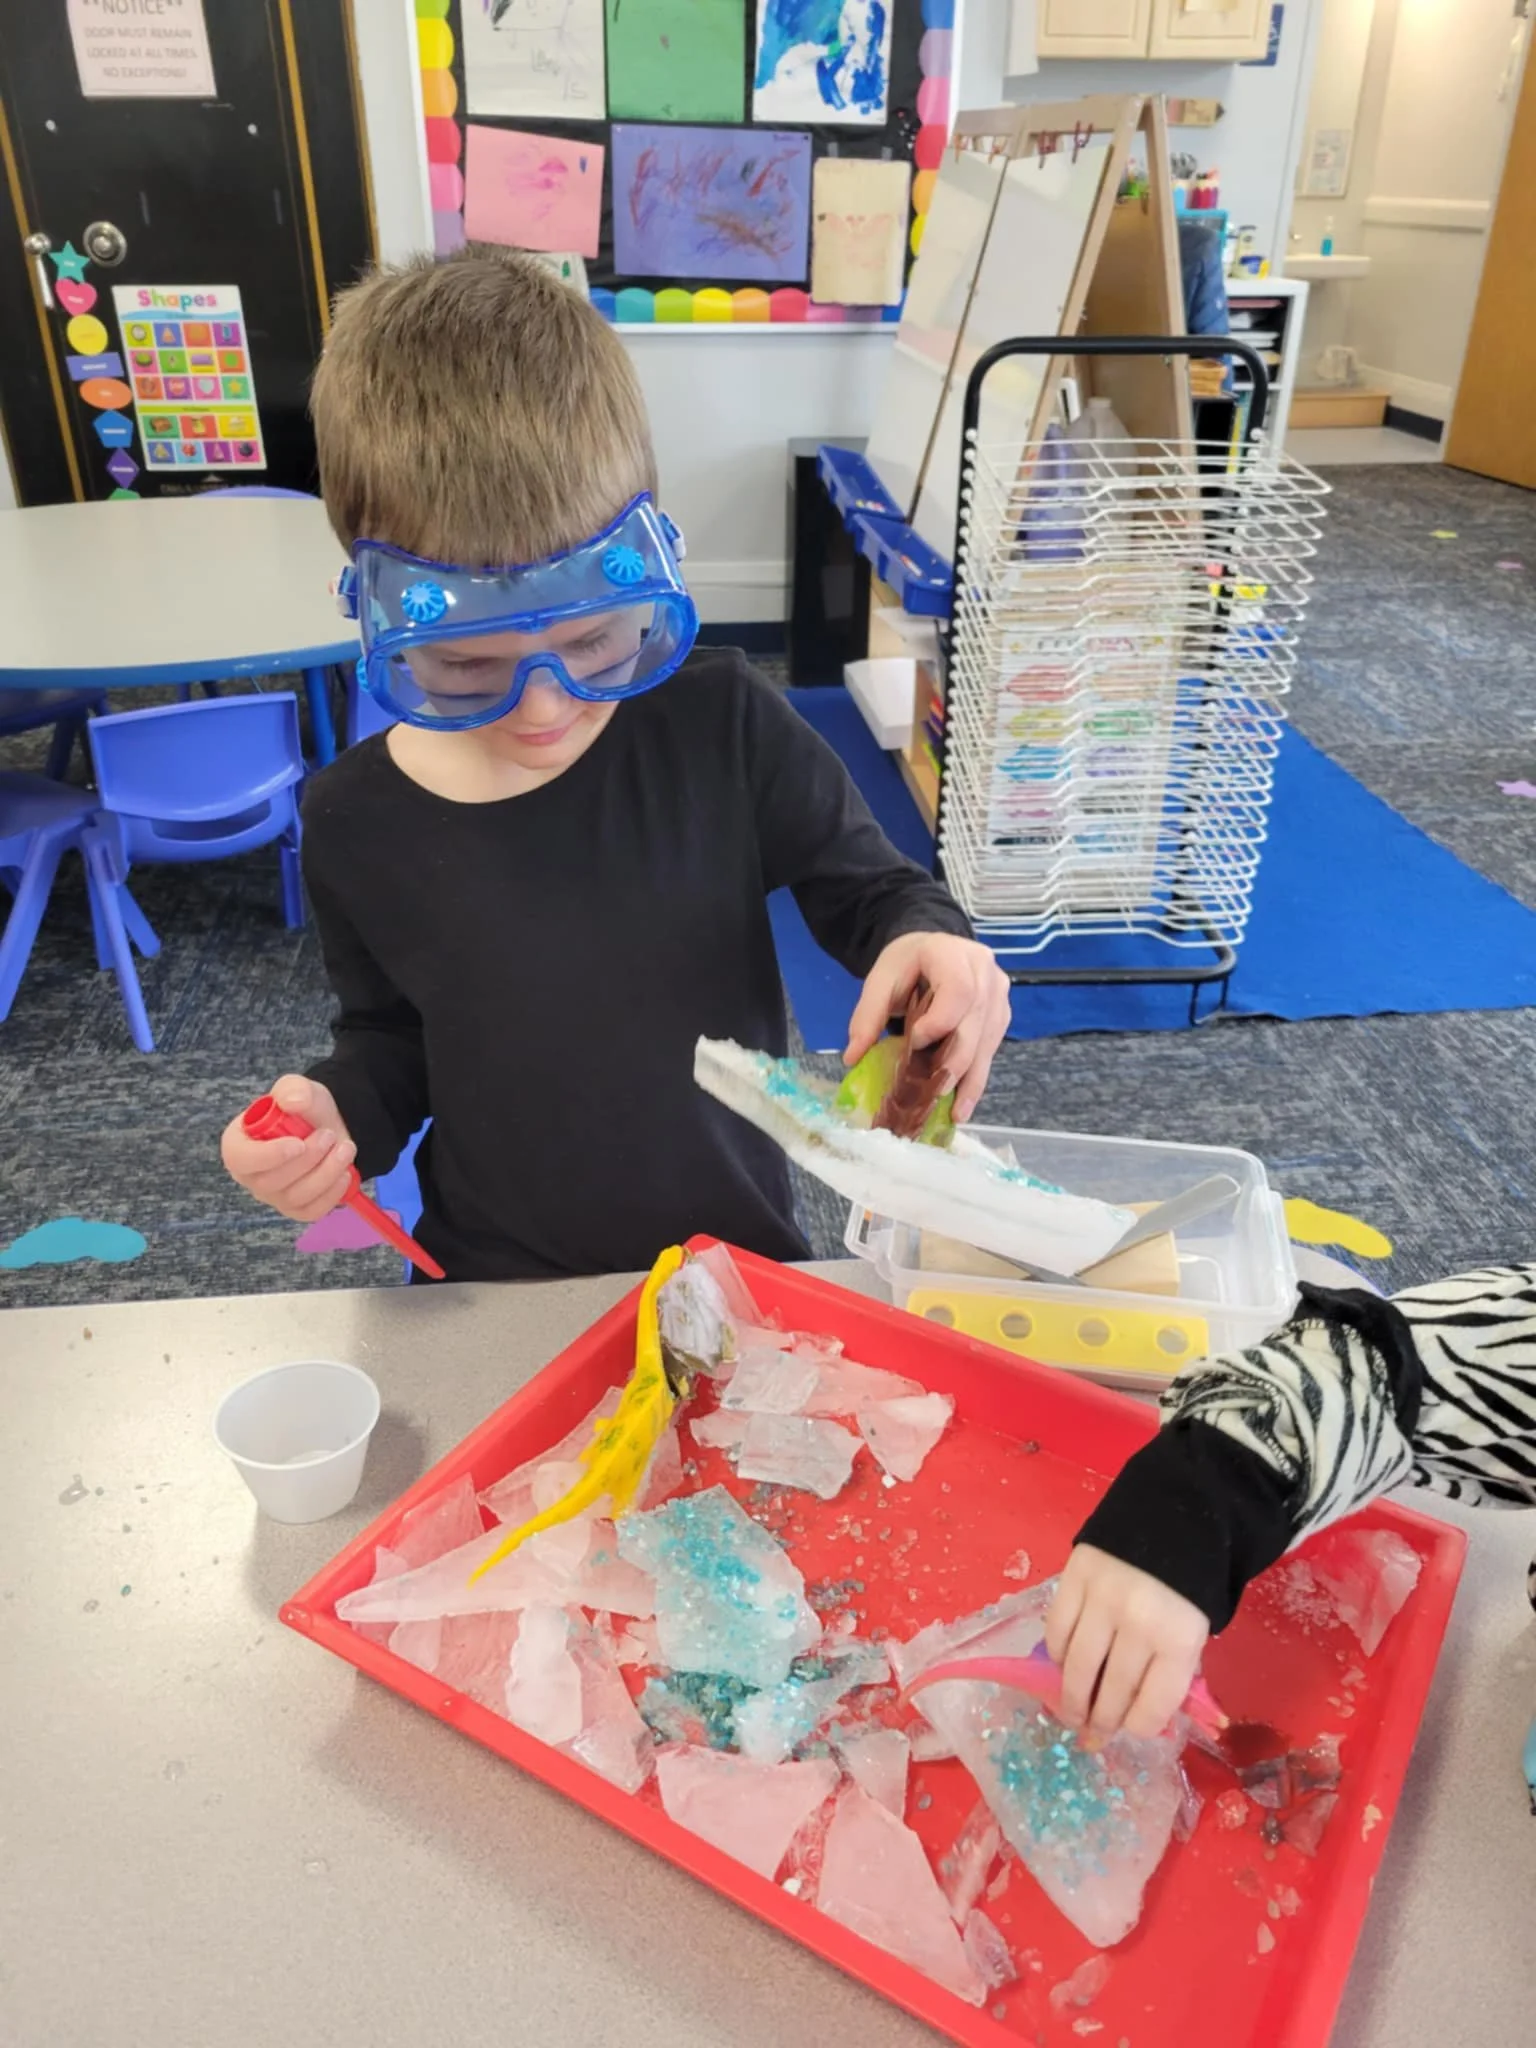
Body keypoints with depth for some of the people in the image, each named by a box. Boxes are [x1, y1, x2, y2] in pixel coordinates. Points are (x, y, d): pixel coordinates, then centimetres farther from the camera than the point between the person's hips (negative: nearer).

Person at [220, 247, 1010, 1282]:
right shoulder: (357, 820, -8)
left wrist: (922, 937, -20)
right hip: (497, 1285, 1)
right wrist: (341, 1112, -12)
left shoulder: (721, 720, -13)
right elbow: (391, 1035, 7)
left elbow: (864, 885, 1)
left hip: (740, 1251, 0)